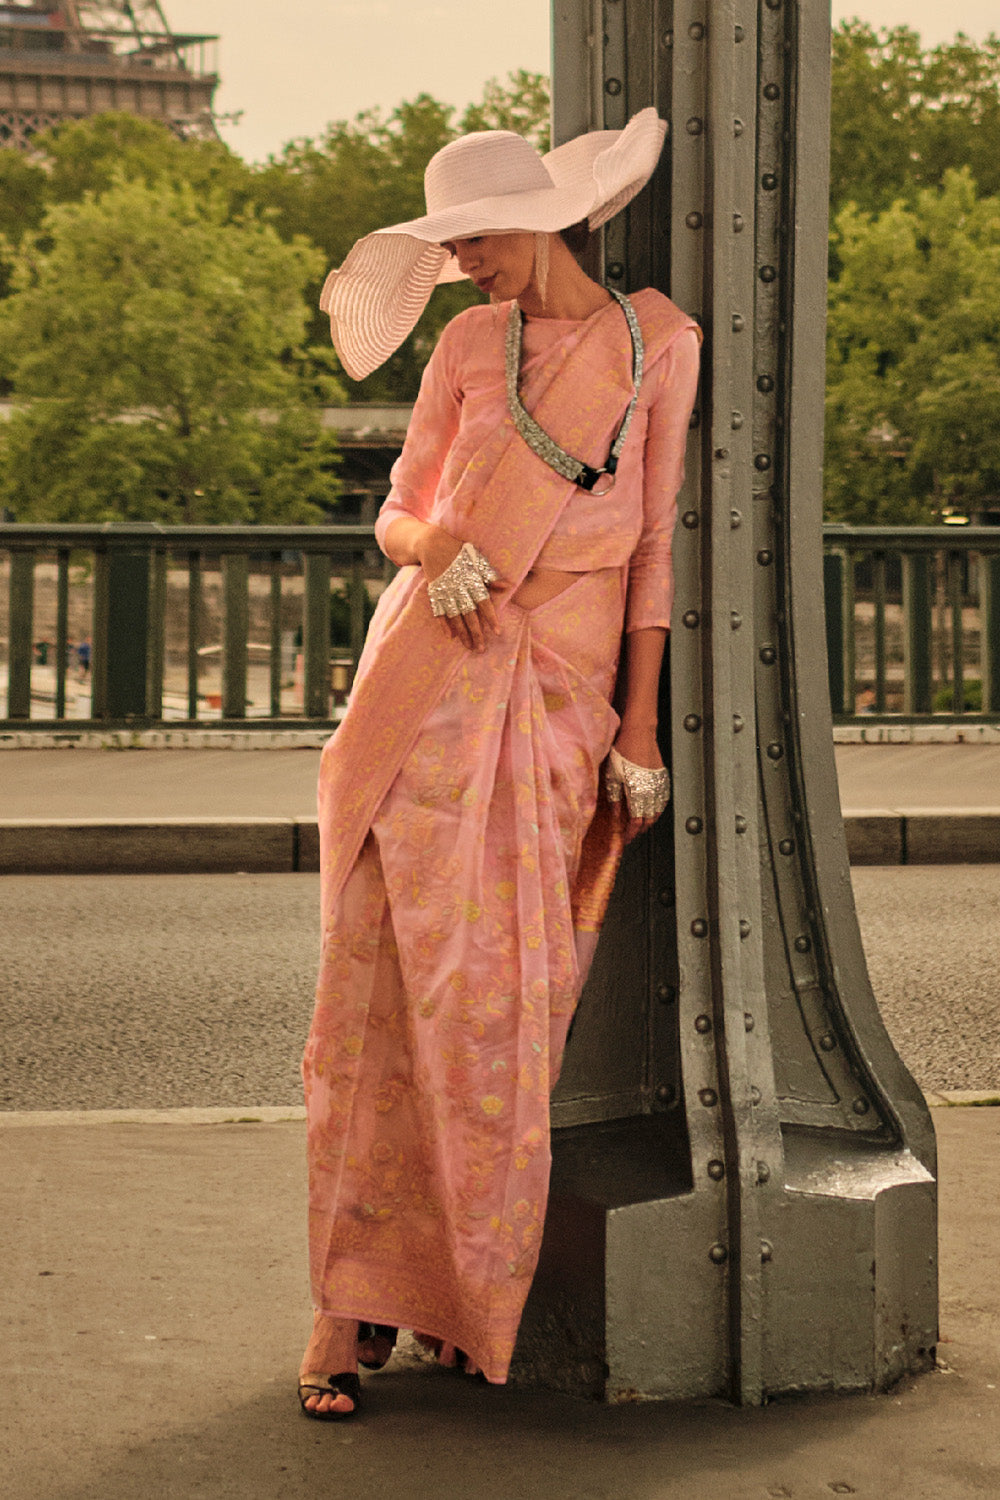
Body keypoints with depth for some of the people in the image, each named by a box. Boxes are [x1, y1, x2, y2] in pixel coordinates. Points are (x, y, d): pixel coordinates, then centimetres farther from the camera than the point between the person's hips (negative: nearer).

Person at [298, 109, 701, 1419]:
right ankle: (351, 1303, 5)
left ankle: (470, 1294, 15)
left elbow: (655, 542, 5)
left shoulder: (659, 340, 6)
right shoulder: (472, 344, 10)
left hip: (564, 696, -1)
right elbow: (397, 512, 13)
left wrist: (639, 726, 1)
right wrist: (433, 546, -12)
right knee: (388, 980, -3)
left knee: (509, 1002, -2)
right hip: (431, 685, 1)